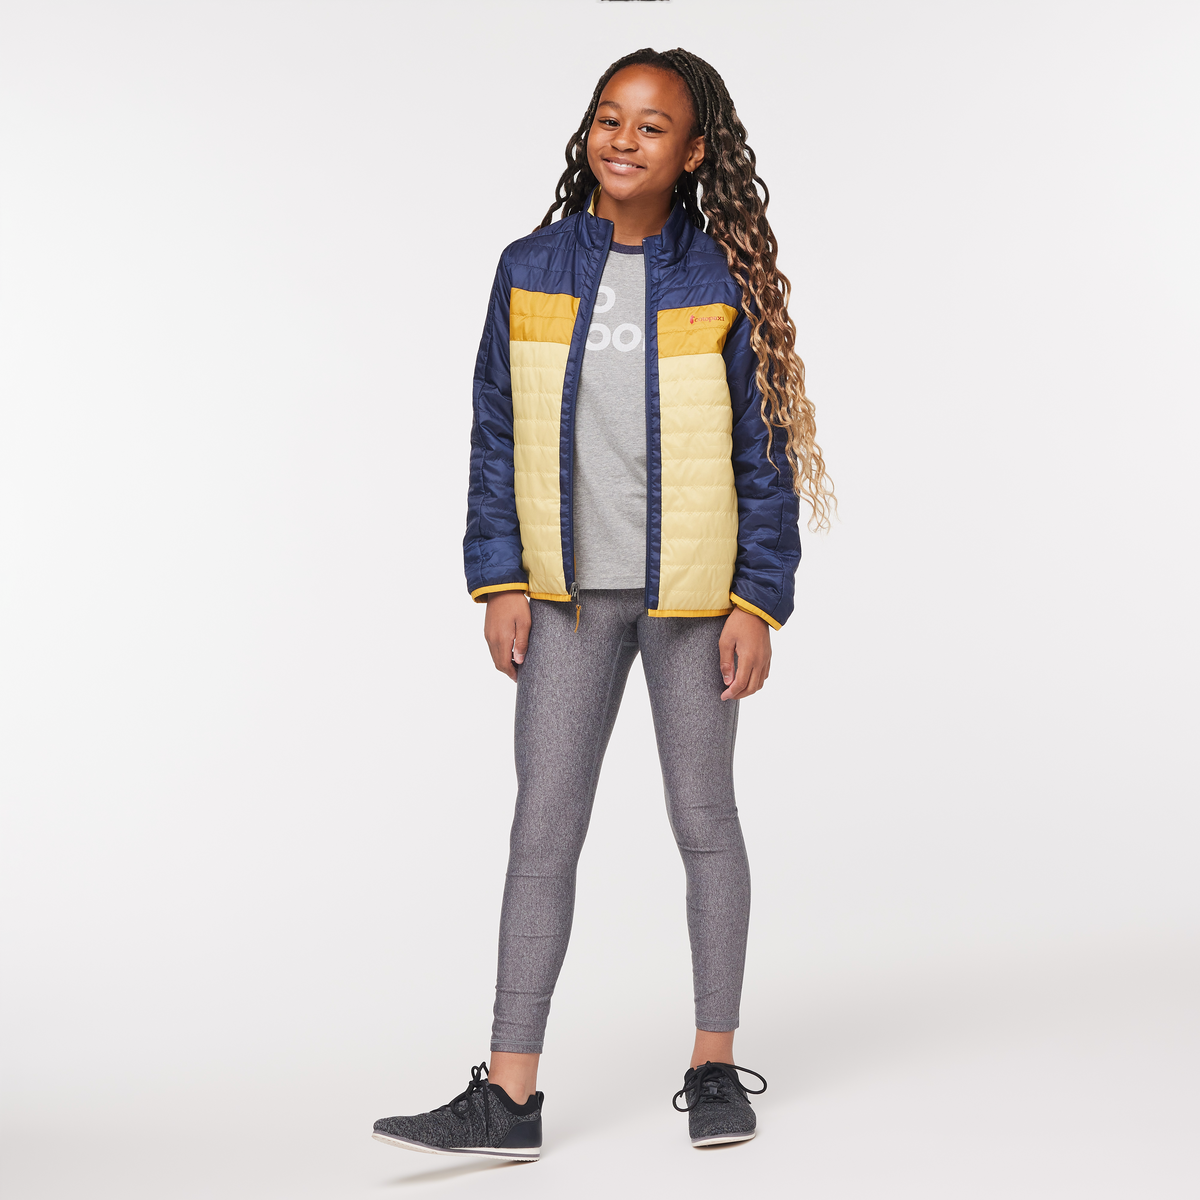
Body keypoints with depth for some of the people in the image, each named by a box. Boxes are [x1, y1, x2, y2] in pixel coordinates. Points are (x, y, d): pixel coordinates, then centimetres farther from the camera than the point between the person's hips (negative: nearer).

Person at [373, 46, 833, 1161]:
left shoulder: (723, 279, -4)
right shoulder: (530, 270, 3)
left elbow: (763, 451, -3)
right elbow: (497, 434, 6)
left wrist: (757, 603, -8)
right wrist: (499, 582, 0)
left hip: (692, 591, -2)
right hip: (569, 591, 2)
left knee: (702, 819, 9)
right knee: (542, 829, 0)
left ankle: (715, 1063, 23)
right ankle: (509, 1097, 5)